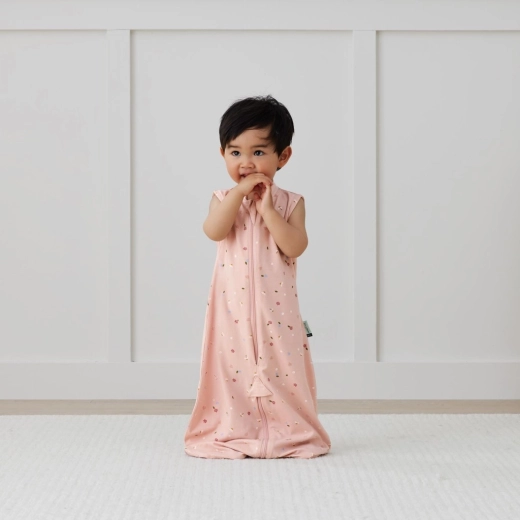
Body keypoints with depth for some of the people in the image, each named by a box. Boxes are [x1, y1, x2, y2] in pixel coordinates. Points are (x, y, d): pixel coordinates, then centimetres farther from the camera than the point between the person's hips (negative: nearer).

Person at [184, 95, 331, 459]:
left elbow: (296, 246, -14)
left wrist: (266, 208, -16)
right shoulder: (224, 199, 5)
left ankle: (290, 433, 14)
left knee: (282, 370, 2)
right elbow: (214, 231, -16)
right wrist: (239, 192, -17)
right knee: (233, 367, 1)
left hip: (276, 307, -1)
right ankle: (232, 433, 12)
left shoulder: (290, 202, 1)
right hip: (233, 306, 1)